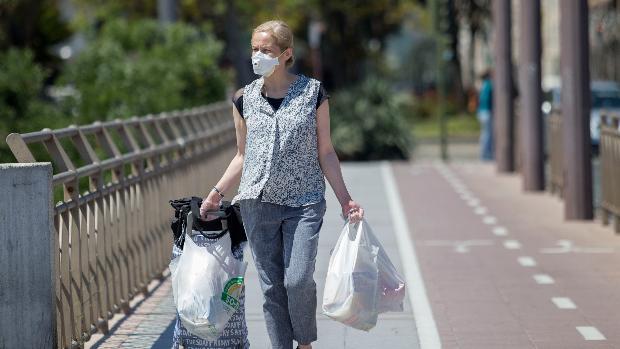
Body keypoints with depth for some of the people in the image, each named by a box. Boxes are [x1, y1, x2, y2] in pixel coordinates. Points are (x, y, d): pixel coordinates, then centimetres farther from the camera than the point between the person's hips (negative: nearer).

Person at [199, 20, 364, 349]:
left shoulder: (313, 93, 1)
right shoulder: (244, 99, 8)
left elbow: (325, 152, 4)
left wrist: (345, 200, -2)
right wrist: (217, 192, 5)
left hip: (304, 203, -3)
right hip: (258, 202, 3)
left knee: (298, 280, -13)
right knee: (271, 286, 2)